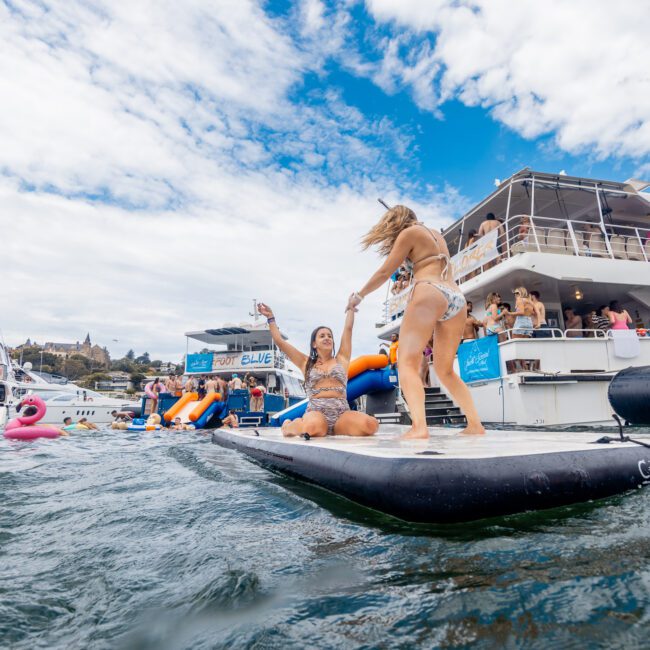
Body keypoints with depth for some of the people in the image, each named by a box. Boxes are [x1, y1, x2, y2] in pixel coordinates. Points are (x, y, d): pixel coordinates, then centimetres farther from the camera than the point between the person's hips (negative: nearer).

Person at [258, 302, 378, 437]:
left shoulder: (341, 359, 20)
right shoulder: (306, 363, 19)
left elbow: (348, 328, 22)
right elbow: (279, 341, 20)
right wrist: (270, 317, 24)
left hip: (342, 413, 2)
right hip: (315, 412, -1)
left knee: (371, 425, -30)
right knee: (313, 427, -40)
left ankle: (334, 428, 1)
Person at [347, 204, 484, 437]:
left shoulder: (409, 232, 10)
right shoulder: (437, 235, 31)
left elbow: (385, 272, 7)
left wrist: (359, 295, 18)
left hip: (429, 294, -7)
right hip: (456, 298, 7)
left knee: (407, 362, -14)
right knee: (445, 371, 15)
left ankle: (419, 427, -33)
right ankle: (475, 424, 7)